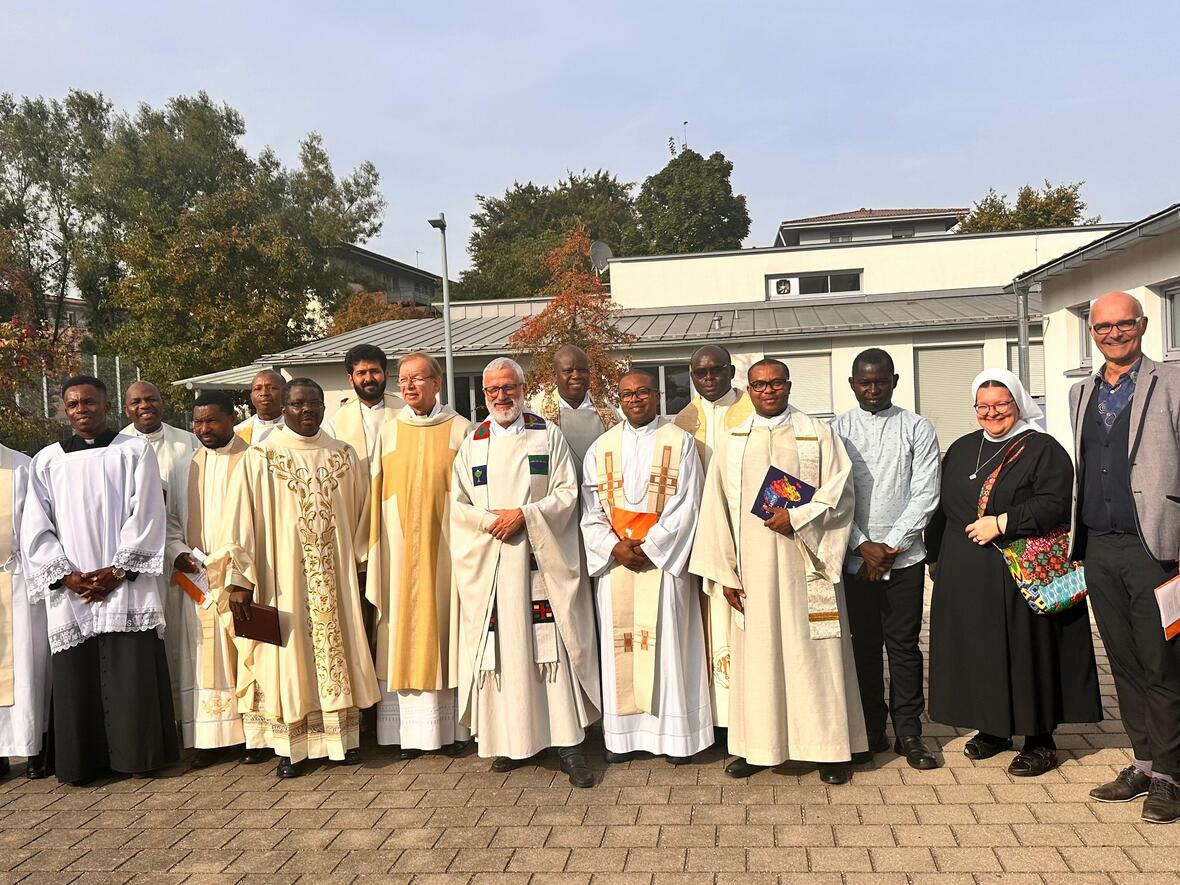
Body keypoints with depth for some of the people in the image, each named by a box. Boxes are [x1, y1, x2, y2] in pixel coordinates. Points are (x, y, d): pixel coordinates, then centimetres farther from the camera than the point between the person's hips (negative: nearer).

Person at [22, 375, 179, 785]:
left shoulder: (134, 451, 5)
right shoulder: (46, 461, 11)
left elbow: (145, 516, -2)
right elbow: (36, 529, 7)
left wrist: (117, 571, -9)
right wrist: (67, 575, -6)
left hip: (126, 586, -2)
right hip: (70, 591, 2)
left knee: (132, 677, -2)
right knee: (75, 679, 2)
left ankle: (140, 756, 9)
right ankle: (81, 763, 13)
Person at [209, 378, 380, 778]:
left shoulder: (344, 456, 6)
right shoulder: (259, 458, -3)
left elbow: (361, 514, 13)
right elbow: (240, 520, -6)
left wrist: (359, 563, 11)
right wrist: (239, 579, -11)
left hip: (335, 576, 3)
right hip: (283, 576, -3)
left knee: (338, 647, 8)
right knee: (288, 654, 2)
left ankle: (345, 737, 19)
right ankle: (291, 748, 11)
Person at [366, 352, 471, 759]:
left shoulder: (460, 430, 2)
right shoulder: (389, 432, 8)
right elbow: (378, 498, 9)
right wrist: (376, 552, 3)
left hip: (445, 546, -2)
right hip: (401, 551, 2)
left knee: (447, 627, 3)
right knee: (405, 632, 3)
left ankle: (452, 726, 13)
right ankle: (413, 731, 11)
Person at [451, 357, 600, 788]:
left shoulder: (548, 434, 6)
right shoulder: (472, 443, 11)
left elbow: (568, 493, -1)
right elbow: (458, 504, 7)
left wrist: (524, 515, -14)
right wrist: (492, 520, -11)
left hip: (542, 559, -2)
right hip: (490, 562, 2)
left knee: (553, 647, -4)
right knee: (501, 650, 3)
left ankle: (567, 743, 0)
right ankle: (512, 740, 13)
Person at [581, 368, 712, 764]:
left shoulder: (679, 442, 2)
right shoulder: (601, 446, 10)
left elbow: (685, 505, -5)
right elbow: (591, 508, 6)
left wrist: (649, 546, -12)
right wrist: (613, 546, -9)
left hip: (664, 559, -2)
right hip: (615, 560, 3)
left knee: (668, 642, -1)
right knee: (619, 644, 3)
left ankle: (675, 733, 8)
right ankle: (623, 733, 12)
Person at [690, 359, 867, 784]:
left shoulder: (818, 435, 5)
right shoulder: (732, 442, 8)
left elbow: (839, 491, 0)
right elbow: (717, 508, 5)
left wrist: (797, 518, -14)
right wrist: (724, 572, 0)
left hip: (804, 562, -1)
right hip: (753, 567, 2)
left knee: (812, 651, 2)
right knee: (757, 651, 4)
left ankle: (829, 748, 12)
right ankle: (757, 746, 15)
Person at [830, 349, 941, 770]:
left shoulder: (917, 428, 4)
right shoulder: (838, 429, 5)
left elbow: (925, 494, -2)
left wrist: (890, 546, -9)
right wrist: (864, 546, -9)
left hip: (904, 557, 0)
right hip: (855, 557, 1)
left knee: (904, 645, 5)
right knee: (863, 645, 6)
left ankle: (908, 732, 16)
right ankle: (871, 731, 18)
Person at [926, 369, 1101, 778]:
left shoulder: (1043, 449, -2)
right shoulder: (960, 450, 14)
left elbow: (1054, 504, -14)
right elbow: (942, 506, 17)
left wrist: (1002, 523, -18)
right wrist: (936, 556, 15)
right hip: (966, 575, 5)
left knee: (1027, 650, -1)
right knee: (978, 650, 9)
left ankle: (1040, 739, 12)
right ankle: (993, 728, 23)